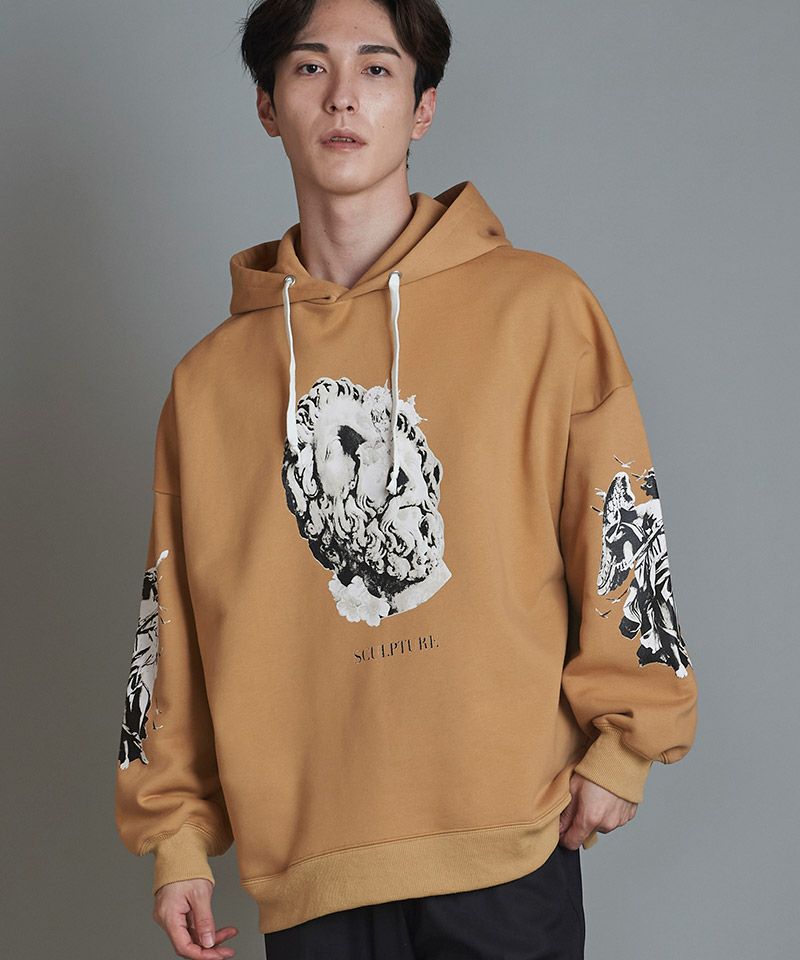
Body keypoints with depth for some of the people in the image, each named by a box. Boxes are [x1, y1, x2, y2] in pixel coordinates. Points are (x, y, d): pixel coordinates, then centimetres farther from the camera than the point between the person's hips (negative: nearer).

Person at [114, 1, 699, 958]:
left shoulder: (539, 307, 0)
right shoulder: (209, 377, 6)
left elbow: (620, 525, 2)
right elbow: (172, 621, 10)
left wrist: (620, 741, -2)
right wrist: (176, 838, 8)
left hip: (510, 849, -2)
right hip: (305, 861, 2)